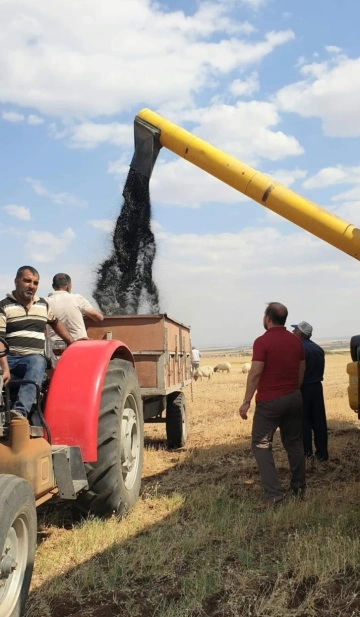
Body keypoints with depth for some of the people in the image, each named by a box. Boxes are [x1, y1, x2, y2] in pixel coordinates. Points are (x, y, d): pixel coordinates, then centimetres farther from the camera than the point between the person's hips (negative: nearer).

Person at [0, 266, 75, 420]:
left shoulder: (43, 304, 18)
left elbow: (55, 322, 38)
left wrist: (72, 343, 31)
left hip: (35, 358, 2)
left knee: (37, 362, -37)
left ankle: (20, 412, -53)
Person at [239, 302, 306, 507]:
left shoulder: (262, 341, -14)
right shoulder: (296, 341, 6)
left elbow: (255, 373, -17)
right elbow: (302, 370, 12)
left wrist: (247, 401, -11)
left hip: (270, 400, -6)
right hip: (294, 397, 6)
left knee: (261, 445, 2)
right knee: (294, 442, 16)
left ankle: (274, 493, -6)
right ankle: (299, 487, 24)